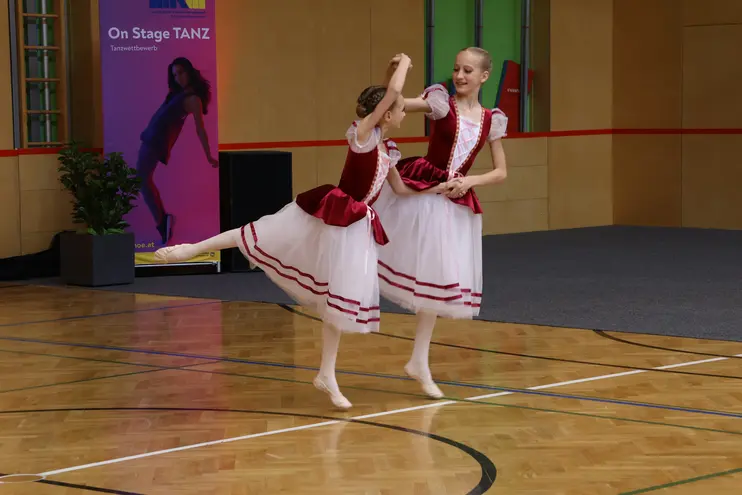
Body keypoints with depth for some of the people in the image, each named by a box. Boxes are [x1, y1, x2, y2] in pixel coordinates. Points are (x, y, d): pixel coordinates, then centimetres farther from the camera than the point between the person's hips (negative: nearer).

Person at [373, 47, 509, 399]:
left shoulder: (492, 120, 4)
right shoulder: (441, 102, -5)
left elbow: (501, 172, 7)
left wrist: (470, 181, -10)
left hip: (455, 204, 3)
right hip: (417, 192, -3)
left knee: (440, 279, 8)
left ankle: (419, 363, 18)